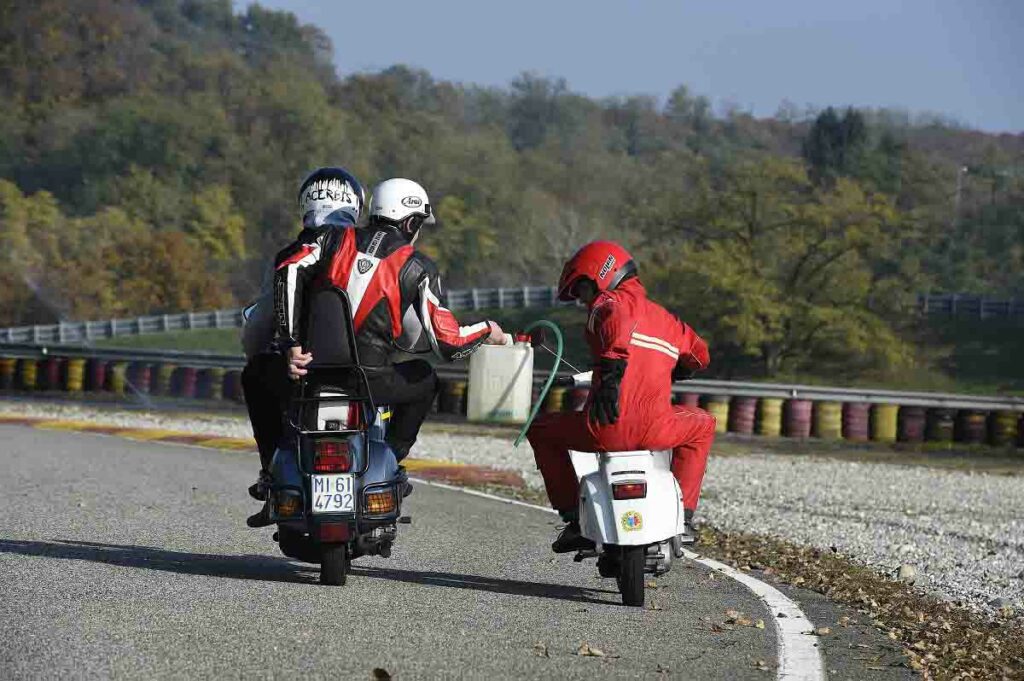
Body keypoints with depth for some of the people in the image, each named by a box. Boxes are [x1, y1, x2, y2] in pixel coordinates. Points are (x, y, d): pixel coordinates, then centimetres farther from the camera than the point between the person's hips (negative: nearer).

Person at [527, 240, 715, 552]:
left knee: (540, 430, 25)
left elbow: (620, 322, -21)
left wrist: (611, 372, -34)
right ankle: (682, 517, 27)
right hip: (657, 430, 4)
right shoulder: (664, 316, 23)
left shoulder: (609, 303, 4)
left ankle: (574, 519, 16)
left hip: (607, 429, -4)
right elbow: (699, 355, 35)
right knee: (703, 424, 38)